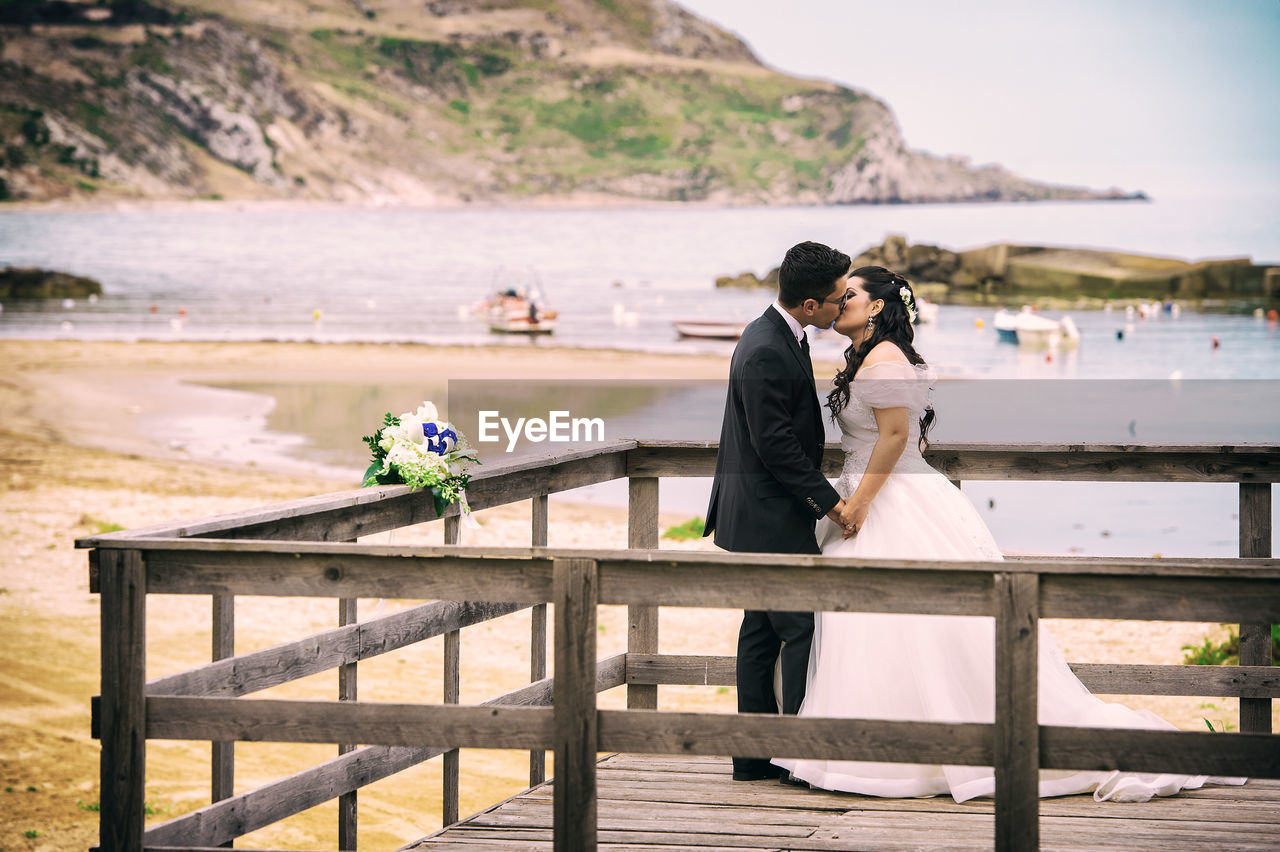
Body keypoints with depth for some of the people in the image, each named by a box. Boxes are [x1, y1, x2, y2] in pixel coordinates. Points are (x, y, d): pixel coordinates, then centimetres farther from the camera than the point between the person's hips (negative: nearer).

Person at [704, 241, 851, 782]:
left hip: (759, 514, 11)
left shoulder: (774, 336, 11)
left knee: (763, 628, 12)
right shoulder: (767, 353, -21)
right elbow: (775, 442, -22)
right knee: (805, 626, -8)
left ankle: (755, 756, 16)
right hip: (770, 518, -11)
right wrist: (828, 500, -18)